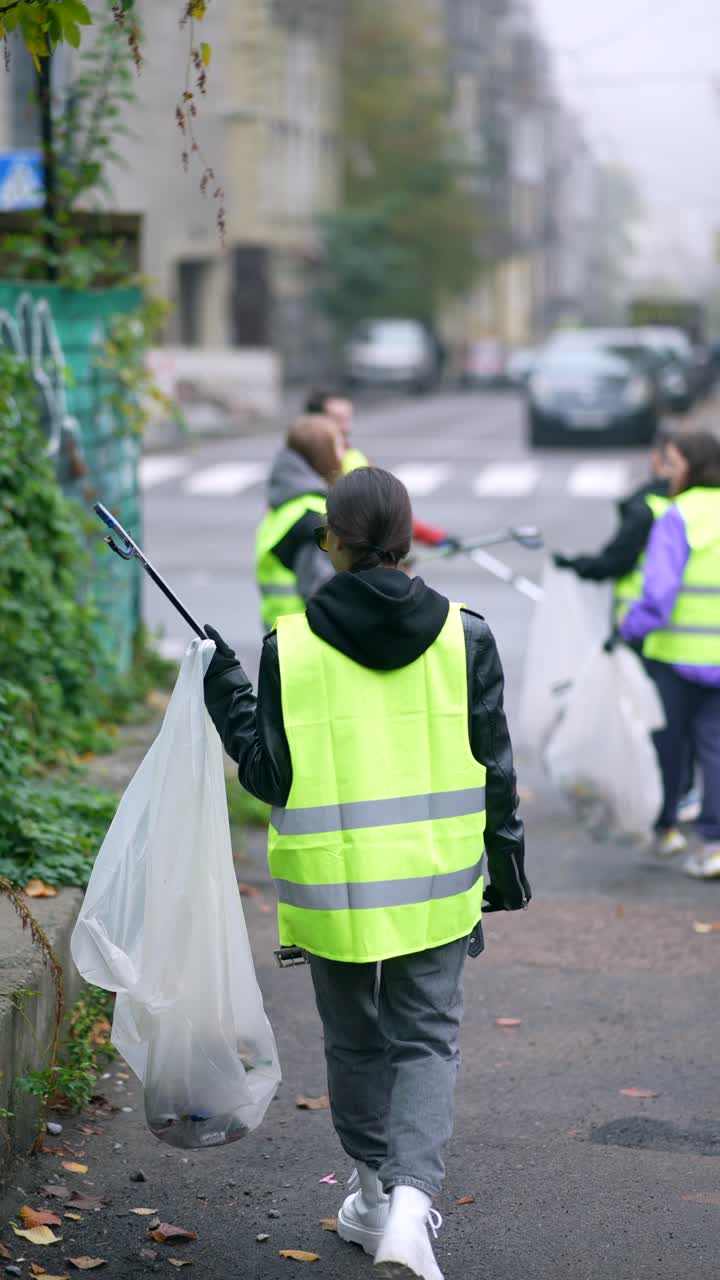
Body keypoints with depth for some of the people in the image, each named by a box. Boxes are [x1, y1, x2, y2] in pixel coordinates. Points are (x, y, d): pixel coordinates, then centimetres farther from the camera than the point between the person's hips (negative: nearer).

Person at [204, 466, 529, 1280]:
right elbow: (493, 766, 1)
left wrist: (224, 691, 8)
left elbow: (270, 775, -5)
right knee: (426, 1040, 9)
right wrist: (506, 867, 14)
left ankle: (375, 1196, 31)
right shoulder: (462, 637, -5)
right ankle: (410, 1199, -11)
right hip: (434, 880, 1)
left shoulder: (292, 647, -10)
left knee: (355, 1043, 18)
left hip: (333, 882, 0)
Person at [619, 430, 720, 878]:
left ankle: (664, 825, 27)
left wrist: (628, 631, -10)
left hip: (678, 652, -4)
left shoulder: (679, 517, -13)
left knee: (668, 740, 12)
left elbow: (660, 590, -19)